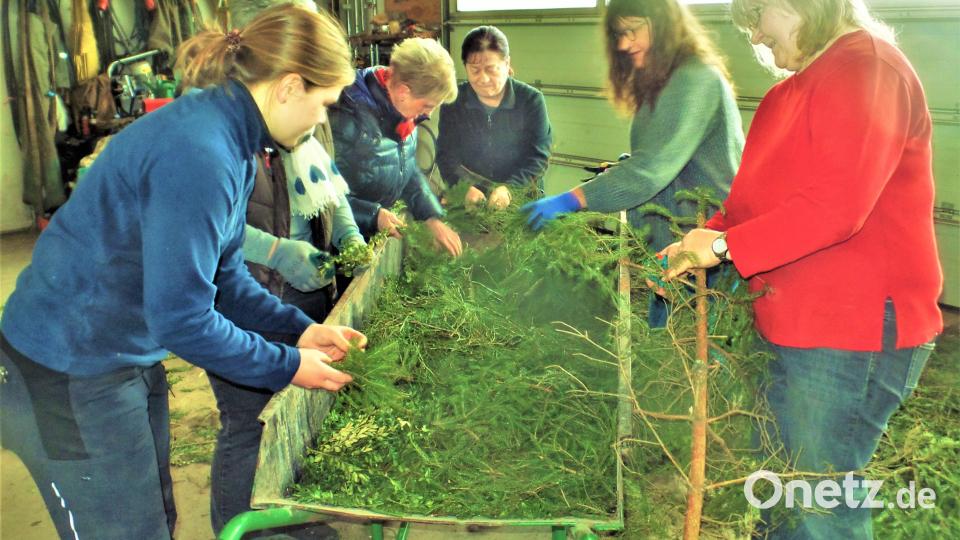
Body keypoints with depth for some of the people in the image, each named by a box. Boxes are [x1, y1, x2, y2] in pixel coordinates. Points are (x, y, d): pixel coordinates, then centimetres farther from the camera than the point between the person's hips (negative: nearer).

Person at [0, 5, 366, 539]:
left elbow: (222, 274, 10)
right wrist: (288, 366, -16)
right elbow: (182, 316, -26)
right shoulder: (199, 154, -28)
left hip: (129, 359, 9)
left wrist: (300, 328, 2)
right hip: (70, 373, -9)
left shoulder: (232, 141, 2)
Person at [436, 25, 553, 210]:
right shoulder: (454, 101, 4)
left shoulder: (532, 100, -1)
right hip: (466, 200, 2)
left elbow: (538, 157, -6)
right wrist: (466, 188, -20)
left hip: (521, 195, -1)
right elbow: (446, 155, 0)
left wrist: (508, 188, -24)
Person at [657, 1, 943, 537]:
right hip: (788, 324, 10)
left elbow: (834, 207, -25)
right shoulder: (797, 88, 17)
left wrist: (725, 245, -19)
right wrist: (698, 247, 3)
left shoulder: (867, 66, -14)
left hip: (853, 330, -10)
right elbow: (757, 195, 18)